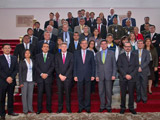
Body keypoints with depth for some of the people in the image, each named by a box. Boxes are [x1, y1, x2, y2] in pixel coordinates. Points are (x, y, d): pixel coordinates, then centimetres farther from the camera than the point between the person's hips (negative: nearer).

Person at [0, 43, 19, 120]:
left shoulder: (14, 58, 11)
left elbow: (16, 69, 5)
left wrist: (11, 77, -9)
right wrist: (6, 78, -14)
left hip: (12, 81, 3)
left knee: (11, 97, 11)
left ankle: (10, 111, 23)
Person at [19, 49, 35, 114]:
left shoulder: (32, 61, 9)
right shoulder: (22, 62, 1)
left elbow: (34, 71, 11)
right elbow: (20, 73, -1)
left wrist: (35, 80, 3)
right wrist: (21, 82, -7)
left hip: (31, 81, 3)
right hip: (24, 81, -2)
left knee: (30, 95, 6)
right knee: (24, 95, 1)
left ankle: (30, 108, 16)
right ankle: (25, 109, 9)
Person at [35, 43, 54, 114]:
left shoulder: (51, 56, 10)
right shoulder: (38, 56, 11)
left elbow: (52, 66, 1)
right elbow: (36, 66, 2)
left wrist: (47, 74, -11)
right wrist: (41, 74, -11)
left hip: (48, 77, 0)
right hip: (40, 78, 0)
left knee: (49, 93, 3)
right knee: (40, 93, 1)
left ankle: (49, 108, 13)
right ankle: (39, 109, 9)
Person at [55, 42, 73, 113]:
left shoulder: (70, 55, 4)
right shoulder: (57, 55, 9)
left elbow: (71, 67, -3)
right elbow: (56, 67, 4)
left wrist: (65, 76, -9)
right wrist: (60, 75, -8)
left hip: (68, 77, -1)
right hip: (59, 77, 2)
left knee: (68, 92, 2)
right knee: (60, 92, 4)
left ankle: (68, 108, 13)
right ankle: (60, 107, 14)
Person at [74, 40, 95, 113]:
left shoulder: (90, 53, 7)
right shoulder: (76, 53, 6)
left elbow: (93, 65, 5)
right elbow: (74, 65, 4)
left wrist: (93, 75, -1)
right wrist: (75, 75, -3)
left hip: (88, 76, 0)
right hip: (79, 76, 0)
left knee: (87, 93, 6)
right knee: (80, 93, 6)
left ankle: (87, 107, 18)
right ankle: (81, 107, 19)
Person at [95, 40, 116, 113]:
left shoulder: (111, 53, 4)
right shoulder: (97, 54, 10)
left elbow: (114, 65, 2)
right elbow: (96, 66, 9)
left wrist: (113, 75, -6)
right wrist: (96, 76, 0)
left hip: (109, 75, -2)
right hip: (100, 76, 2)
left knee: (108, 91, 3)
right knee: (101, 92, 5)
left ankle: (108, 106, 16)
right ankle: (102, 106, 18)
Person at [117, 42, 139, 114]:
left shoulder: (135, 56, 10)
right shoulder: (121, 56, 7)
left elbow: (136, 67, 3)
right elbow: (119, 67, -1)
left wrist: (131, 75, -10)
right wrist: (125, 75, -12)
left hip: (132, 78, 1)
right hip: (123, 78, -1)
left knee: (131, 93, 5)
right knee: (123, 94, 4)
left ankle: (131, 108, 17)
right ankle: (123, 108, 14)